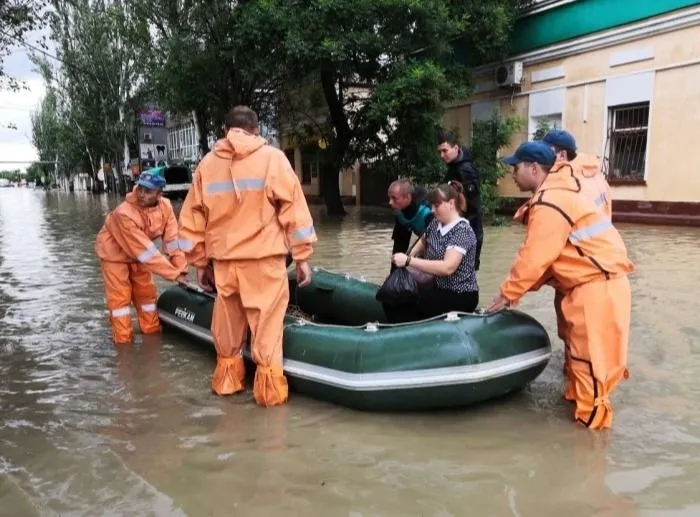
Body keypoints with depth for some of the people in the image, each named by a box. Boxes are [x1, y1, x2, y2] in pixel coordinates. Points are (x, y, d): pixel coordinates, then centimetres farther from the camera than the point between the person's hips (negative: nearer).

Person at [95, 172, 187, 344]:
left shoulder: (165, 206, -22)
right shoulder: (124, 214, -37)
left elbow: (172, 240, -18)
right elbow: (144, 250, -36)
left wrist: (181, 269, -23)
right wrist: (174, 273, -33)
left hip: (138, 255, 6)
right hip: (114, 253, -6)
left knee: (146, 292, 11)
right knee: (120, 296, -5)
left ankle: (152, 330, 24)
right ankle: (123, 337, 6)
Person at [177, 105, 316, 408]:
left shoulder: (207, 163, 8)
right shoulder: (272, 158, -1)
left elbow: (192, 217, 9)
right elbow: (293, 209, -6)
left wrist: (199, 262, 16)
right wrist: (302, 256, -1)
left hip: (223, 260, 4)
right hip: (264, 259, -3)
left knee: (227, 321, 17)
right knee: (267, 322, 5)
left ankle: (226, 379, 30)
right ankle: (269, 386, 10)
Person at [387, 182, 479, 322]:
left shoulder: (462, 231, -19)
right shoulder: (435, 224, 4)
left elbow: (447, 267, -31)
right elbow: (423, 242, 26)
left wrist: (408, 261, -30)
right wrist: (409, 256, 5)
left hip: (460, 296, -8)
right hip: (439, 288, 8)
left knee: (402, 306, -19)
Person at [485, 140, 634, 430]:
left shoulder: (550, 205, -20)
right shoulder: (553, 195, 13)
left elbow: (534, 257, -19)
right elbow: (541, 256, 14)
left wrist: (507, 293, -6)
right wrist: (515, 290, 10)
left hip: (598, 286, -10)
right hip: (591, 282, 10)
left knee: (589, 355, -1)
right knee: (580, 349, 20)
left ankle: (592, 418, 10)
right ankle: (578, 396, 35)